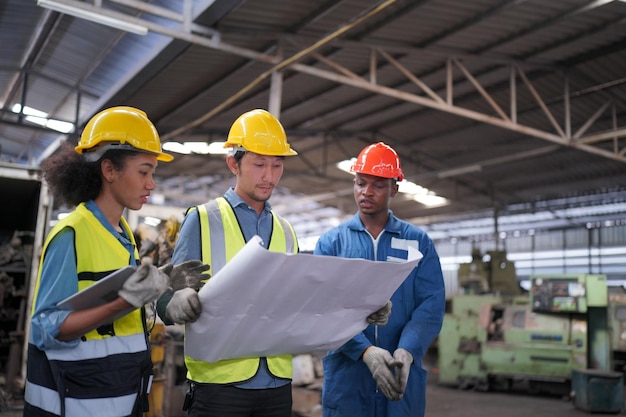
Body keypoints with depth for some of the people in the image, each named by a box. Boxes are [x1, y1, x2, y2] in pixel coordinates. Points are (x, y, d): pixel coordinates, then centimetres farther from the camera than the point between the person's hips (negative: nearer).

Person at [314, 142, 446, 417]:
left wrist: (407, 350, -22)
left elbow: (431, 304, -4)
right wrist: (365, 350, -22)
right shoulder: (330, 242, 3)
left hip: (403, 377, 1)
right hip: (345, 376, 0)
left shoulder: (419, 242, 5)